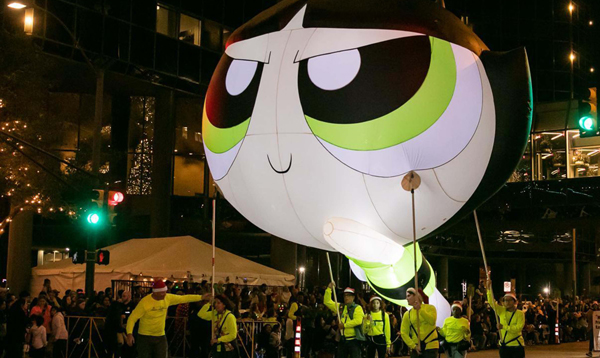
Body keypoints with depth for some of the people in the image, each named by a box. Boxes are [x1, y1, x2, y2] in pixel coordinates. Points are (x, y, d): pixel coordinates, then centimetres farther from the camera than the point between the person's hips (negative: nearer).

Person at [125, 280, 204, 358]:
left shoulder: (168, 298, -5)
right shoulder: (144, 302, -18)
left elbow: (183, 298, 4)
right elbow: (132, 318, -16)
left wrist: (201, 297, 1)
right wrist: (129, 334, -29)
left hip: (161, 337, 4)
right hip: (145, 337, -4)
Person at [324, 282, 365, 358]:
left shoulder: (357, 308, -2)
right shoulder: (340, 307, 16)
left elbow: (358, 320, -17)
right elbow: (327, 302, 14)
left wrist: (344, 325, -15)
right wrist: (329, 289, 4)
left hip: (353, 339, -6)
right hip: (342, 340, 6)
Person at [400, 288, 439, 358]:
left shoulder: (430, 308, 0)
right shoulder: (407, 314, 6)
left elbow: (432, 321, -19)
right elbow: (404, 333, 2)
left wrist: (420, 310, -23)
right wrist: (413, 346, -7)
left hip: (431, 346, -3)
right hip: (416, 348, 3)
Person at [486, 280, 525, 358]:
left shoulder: (520, 313, -5)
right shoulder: (501, 311, 7)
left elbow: (518, 328, -17)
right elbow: (491, 302, -2)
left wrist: (504, 327, -21)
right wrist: (489, 288, -13)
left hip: (517, 345, -4)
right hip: (504, 345, 4)